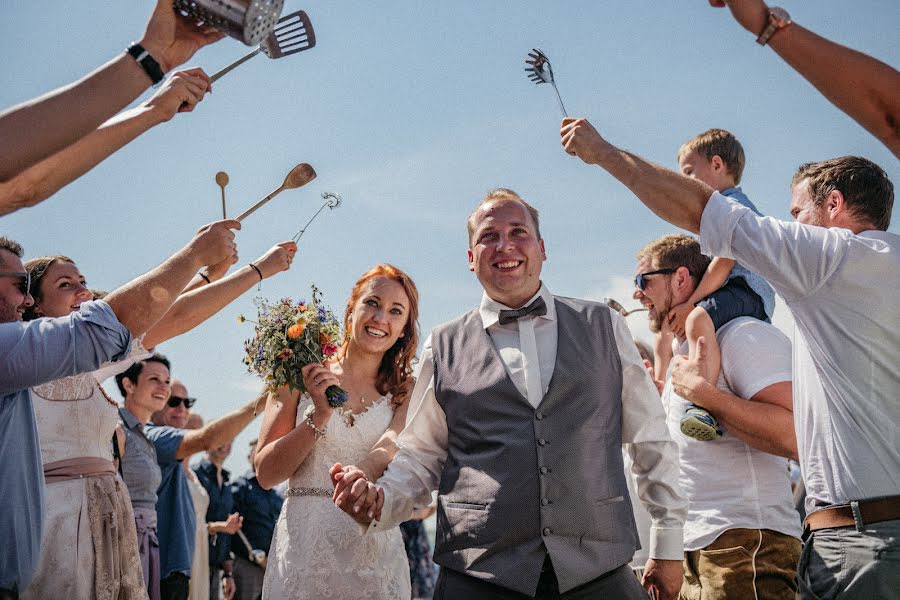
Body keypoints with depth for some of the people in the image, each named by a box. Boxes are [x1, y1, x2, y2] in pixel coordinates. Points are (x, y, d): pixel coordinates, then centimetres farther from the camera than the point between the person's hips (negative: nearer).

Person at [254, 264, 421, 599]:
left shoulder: (406, 392, 4)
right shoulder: (301, 377, 3)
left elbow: (390, 448, -16)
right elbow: (265, 474, -1)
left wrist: (359, 472, -38)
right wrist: (320, 415, -13)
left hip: (374, 550, 1)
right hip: (302, 547, 0)